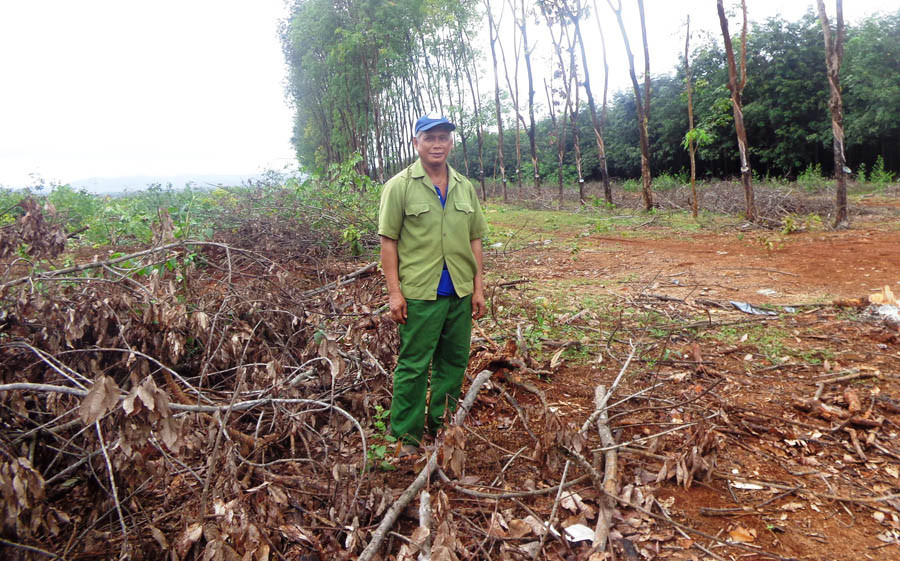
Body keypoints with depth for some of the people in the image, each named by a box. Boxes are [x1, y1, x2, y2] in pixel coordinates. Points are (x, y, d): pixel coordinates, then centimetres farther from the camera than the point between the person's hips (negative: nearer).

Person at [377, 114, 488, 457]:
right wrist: (394, 291, -11)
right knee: (413, 365, 1)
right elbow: (388, 241, -5)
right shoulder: (400, 186, -3)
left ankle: (440, 423, 30)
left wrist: (478, 287, 8)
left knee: (454, 361, 13)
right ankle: (407, 435, 14)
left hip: (460, 293, 5)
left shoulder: (465, 187, 10)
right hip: (419, 293, -5)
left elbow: (474, 240, 12)